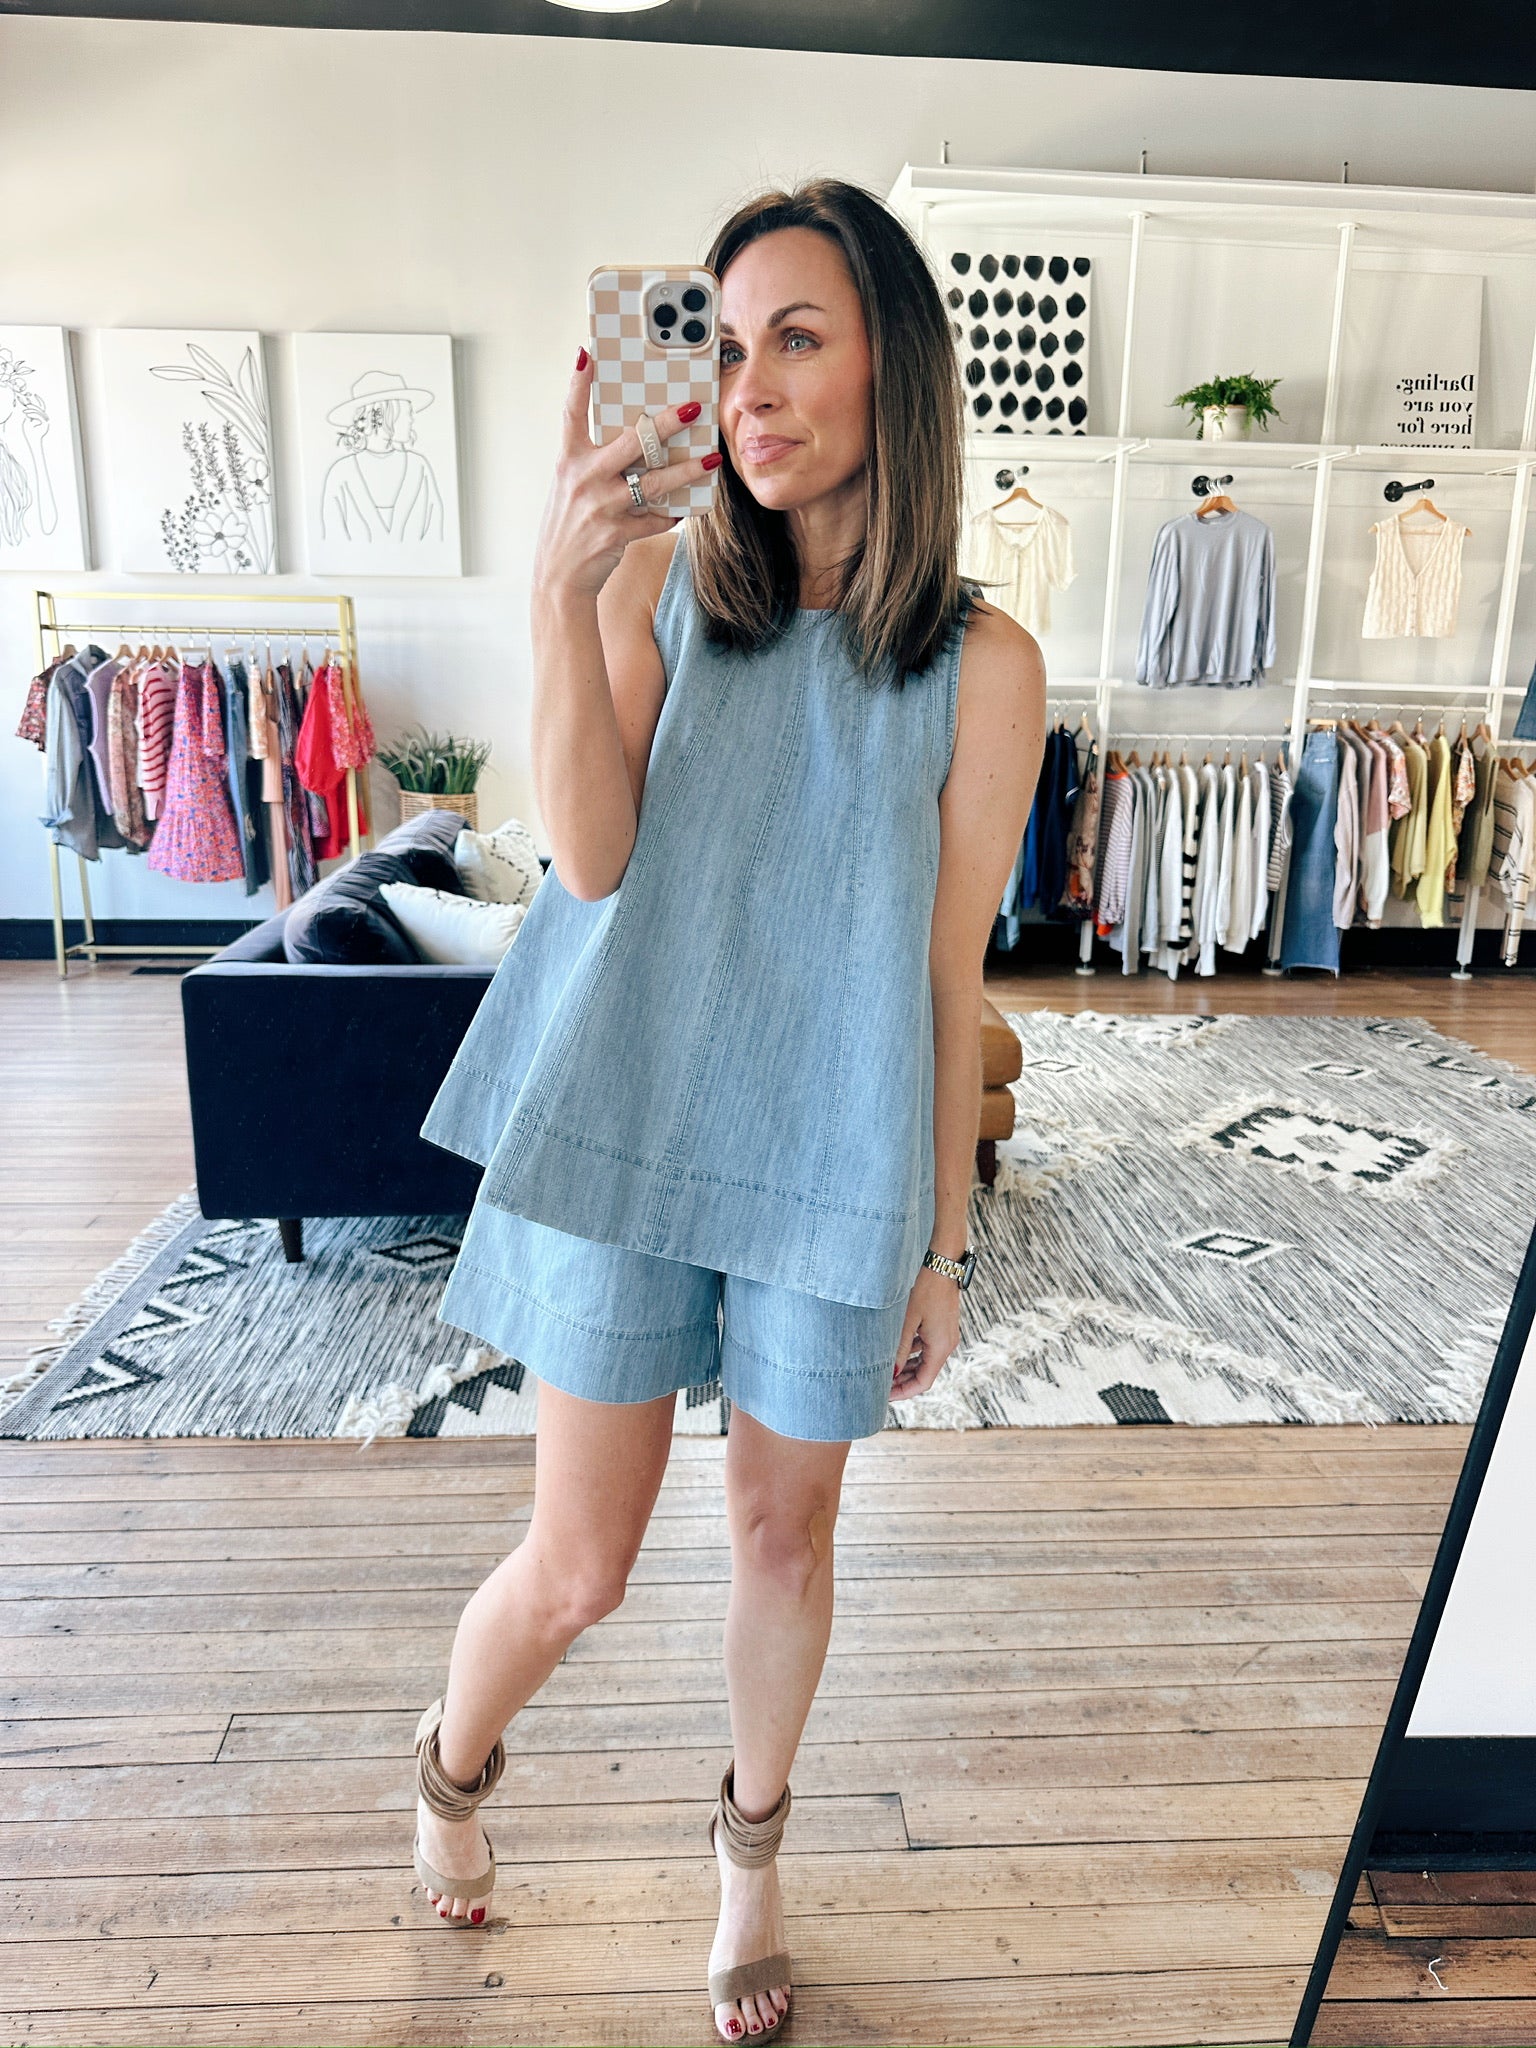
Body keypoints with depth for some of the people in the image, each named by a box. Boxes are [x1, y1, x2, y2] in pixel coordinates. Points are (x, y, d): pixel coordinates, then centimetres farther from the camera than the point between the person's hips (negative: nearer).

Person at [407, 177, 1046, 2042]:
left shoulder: (982, 666, -4)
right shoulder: (659, 577, -2)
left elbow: (952, 977, -1)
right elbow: (593, 858, -13)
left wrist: (942, 1249, 3)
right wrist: (561, 593, -25)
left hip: (829, 1160, 0)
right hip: (619, 1130, 0)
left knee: (783, 1534, 16)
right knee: (580, 1567, 9)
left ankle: (753, 1846, 46)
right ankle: (450, 1767, 45)